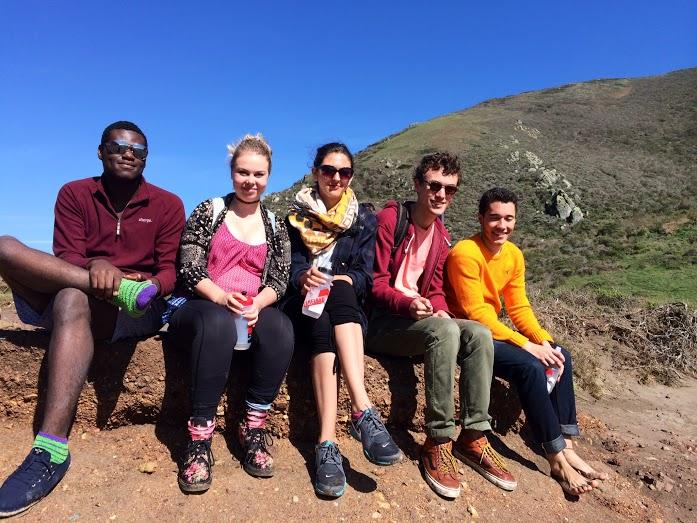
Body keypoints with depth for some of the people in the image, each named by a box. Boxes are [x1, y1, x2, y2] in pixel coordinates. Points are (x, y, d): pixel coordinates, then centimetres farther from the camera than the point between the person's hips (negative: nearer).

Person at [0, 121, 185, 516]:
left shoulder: (168, 205, 6)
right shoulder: (74, 194, 11)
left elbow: (171, 271, 0)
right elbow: (66, 259, -1)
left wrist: (152, 285, -24)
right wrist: (94, 267, -24)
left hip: (136, 311, -3)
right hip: (70, 296, 3)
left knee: (72, 300, -36)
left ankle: (51, 450, -40)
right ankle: (128, 291, -31)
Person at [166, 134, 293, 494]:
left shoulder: (275, 227, 13)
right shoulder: (208, 211, 5)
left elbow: (279, 279, 5)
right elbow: (189, 269, -4)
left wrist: (256, 305, -16)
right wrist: (222, 298, -23)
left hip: (254, 310, 3)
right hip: (199, 305, -2)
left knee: (281, 328, -33)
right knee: (218, 322, -39)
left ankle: (253, 428, -20)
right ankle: (200, 438, -29)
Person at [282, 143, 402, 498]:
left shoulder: (365, 219, 12)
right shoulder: (297, 216, 12)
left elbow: (365, 276, 2)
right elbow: (290, 267, 1)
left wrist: (342, 281, -21)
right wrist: (303, 278, -24)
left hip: (347, 307, 0)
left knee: (340, 292, -35)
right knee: (323, 326, -35)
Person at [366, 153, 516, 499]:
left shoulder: (442, 236, 14)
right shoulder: (390, 218, -9)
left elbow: (435, 291, 13)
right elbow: (376, 283, -12)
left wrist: (439, 311, -9)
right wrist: (408, 304, -29)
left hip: (421, 319, 7)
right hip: (381, 321, -7)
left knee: (479, 333, -16)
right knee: (445, 331, -33)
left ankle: (474, 437, -8)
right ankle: (438, 441, -20)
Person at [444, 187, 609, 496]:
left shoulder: (514, 255, 5)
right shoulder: (465, 254, -20)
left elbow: (519, 308, 6)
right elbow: (476, 314, -23)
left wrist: (545, 342, -10)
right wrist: (528, 346, -24)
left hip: (492, 330, 9)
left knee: (561, 357, -2)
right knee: (530, 366, -25)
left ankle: (567, 448, 3)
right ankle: (557, 460, -9)